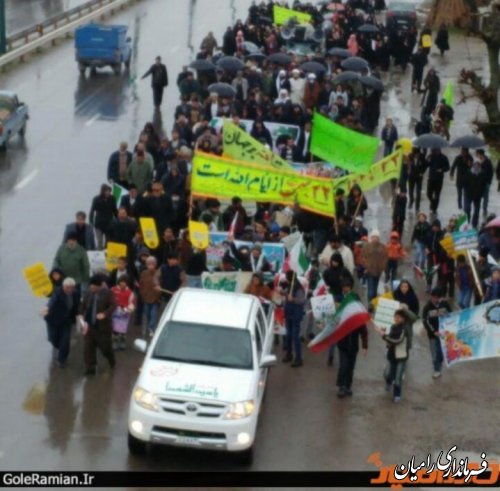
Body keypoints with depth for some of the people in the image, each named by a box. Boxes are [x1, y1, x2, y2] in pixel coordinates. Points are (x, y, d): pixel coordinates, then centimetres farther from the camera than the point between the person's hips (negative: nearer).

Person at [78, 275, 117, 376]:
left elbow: (113, 305, -16)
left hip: (102, 326, -5)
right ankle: (91, 367, 9)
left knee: (105, 346, 7)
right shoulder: (90, 293, 8)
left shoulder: (107, 293, -9)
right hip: (89, 325, 5)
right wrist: (81, 314, 0)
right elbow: (83, 305, 17)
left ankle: (112, 362, 38)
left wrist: (105, 314, -29)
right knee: (88, 347, 1)